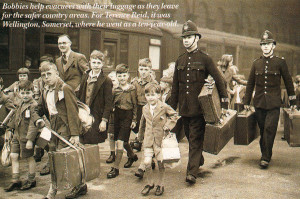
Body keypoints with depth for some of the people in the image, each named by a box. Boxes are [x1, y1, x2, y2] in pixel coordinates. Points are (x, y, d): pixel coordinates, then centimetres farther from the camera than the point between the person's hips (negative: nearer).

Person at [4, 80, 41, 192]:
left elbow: (33, 124, -22)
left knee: (29, 158, 5)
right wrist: (10, 129, 28)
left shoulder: (33, 106, -17)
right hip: (17, 136, 8)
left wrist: (30, 139, -25)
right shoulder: (21, 105, 11)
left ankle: (31, 180, 22)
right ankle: (15, 181, 18)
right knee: (13, 156, 8)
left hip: (26, 137, -8)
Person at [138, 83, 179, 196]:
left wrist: (167, 126, -5)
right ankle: (149, 183, 18)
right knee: (147, 163, -4)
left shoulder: (164, 107, -7)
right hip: (148, 140, 3)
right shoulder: (145, 108, 7)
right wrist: (141, 132, 28)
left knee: (160, 163, 3)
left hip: (161, 139, -3)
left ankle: (160, 185, 23)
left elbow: (174, 116, 5)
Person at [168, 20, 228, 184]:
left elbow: (218, 79, 0)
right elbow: (175, 86, 14)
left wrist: (224, 98, -3)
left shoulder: (205, 59, -3)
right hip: (184, 108, 5)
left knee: (195, 139, -5)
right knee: (190, 137, 16)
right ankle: (199, 160, 37)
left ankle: (192, 172, -3)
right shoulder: (180, 60, 11)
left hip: (199, 107, -5)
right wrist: (172, 106, 12)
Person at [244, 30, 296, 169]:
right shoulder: (256, 63, 7)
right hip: (259, 103, 3)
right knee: (263, 130, 9)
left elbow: (288, 82, 7)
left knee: (269, 130, -8)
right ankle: (265, 155, 24)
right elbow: (250, 83, 13)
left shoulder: (280, 62, 1)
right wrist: (246, 101, 13)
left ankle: (265, 158, 0)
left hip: (274, 104, -2)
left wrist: (292, 100, 9)